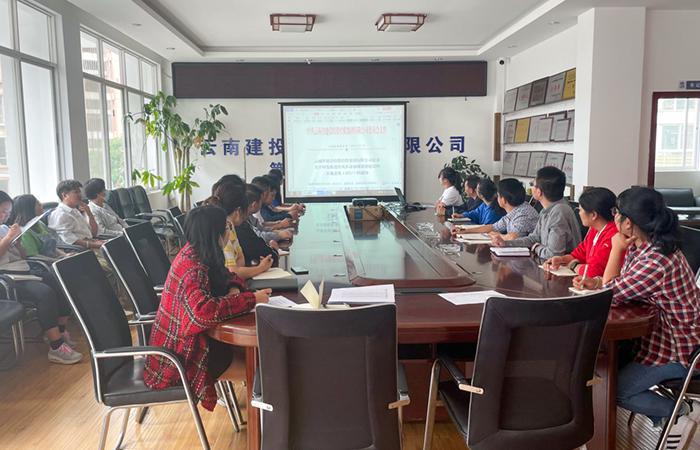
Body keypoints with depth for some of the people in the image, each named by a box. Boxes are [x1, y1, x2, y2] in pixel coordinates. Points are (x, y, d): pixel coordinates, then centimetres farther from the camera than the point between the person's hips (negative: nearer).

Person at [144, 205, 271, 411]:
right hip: (181, 353, -8)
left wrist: (234, 289, -9)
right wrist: (251, 299, -34)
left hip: (190, 336, 8)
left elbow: (226, 276, 14)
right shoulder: (192, 268, -27)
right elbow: (204, 310, -42)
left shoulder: (197, 253, -1)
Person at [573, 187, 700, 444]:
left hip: (679, 349, -9)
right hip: (661, 332, 9)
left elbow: (611, 295, -23)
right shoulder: (643, 246, -3)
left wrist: (616, 249, -18)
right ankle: (668, 403, 21)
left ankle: (676, 415, 13)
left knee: (616, 390, -4)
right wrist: (594, 282, -11)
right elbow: (621, 283, 8)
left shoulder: (656, 260, -33)